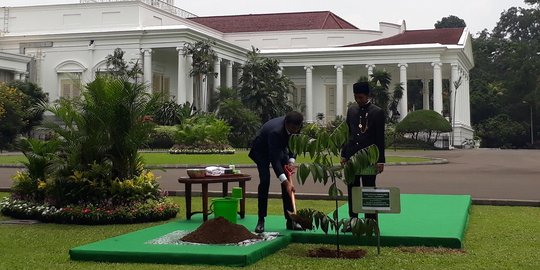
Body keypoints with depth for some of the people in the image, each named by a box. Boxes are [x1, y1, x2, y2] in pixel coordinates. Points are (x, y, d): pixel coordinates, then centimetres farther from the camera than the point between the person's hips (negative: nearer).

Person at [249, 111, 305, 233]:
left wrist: (291, 160, -17)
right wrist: (285, 181, -47)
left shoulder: (296, 126, -22)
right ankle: (261, 221, -12)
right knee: (265, 181, -20)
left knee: (288, 183, -5)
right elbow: (274, 159, -42)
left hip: (279, 148, 6)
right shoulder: (275, 131, -42)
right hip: (262, 151, -6)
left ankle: (290, 220, -1)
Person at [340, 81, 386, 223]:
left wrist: (380, 160, -10)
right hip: (351, 156, 5)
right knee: (352, 191, 7)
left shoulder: (377, 112, -5)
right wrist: (344, 154, 9)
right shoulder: (351, 110, 10)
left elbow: (380, 138, -6)